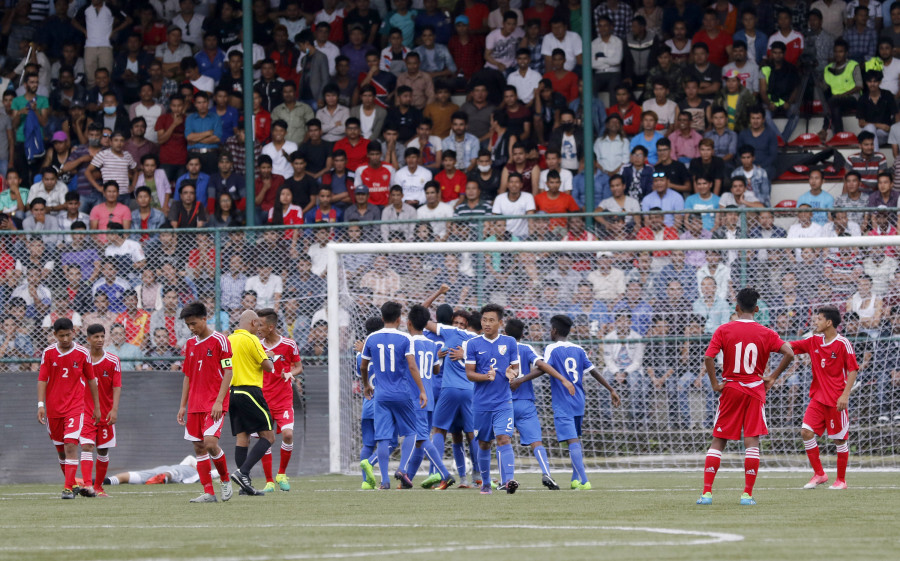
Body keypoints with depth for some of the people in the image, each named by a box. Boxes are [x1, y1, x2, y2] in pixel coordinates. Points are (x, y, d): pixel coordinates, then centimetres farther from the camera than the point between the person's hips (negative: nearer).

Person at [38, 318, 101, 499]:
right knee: (60, 449, 11)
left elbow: (91, 380, 8)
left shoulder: (82, 353, -2)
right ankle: (70, 482, 28)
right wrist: (41, 404, -9)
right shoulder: (48, 353, 1)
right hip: (53, 407, 3)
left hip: (75, 407, -3)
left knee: (71, 445, -16)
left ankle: (69, 488, -18)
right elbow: (42, 380, 1)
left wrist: (96, 407, 11)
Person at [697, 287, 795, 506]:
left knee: (718, 441, 6)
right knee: (752, 441, 0)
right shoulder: (765, 333, -1)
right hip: (755, 390, 0)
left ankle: (706, 492, 0)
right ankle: (748, 493, -5)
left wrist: (715, 384, -3)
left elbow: (708, 358, -13)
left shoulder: (724, 330, -3)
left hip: (730, 389, 0)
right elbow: (789, 353, -10)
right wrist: (772, 377, -1)